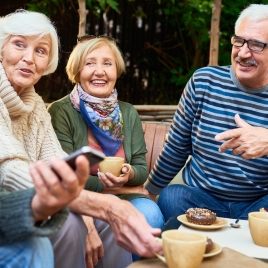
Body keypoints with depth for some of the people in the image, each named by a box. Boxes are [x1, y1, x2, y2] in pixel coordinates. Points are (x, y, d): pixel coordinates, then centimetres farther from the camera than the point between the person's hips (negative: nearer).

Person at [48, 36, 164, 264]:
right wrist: (105, 183, -17)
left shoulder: (129, 113, 9)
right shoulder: (61, 112, -6)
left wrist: (128, 175, -16)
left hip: (124, 195, 4)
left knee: (150, 214, -27)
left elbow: (142, 168, 7)